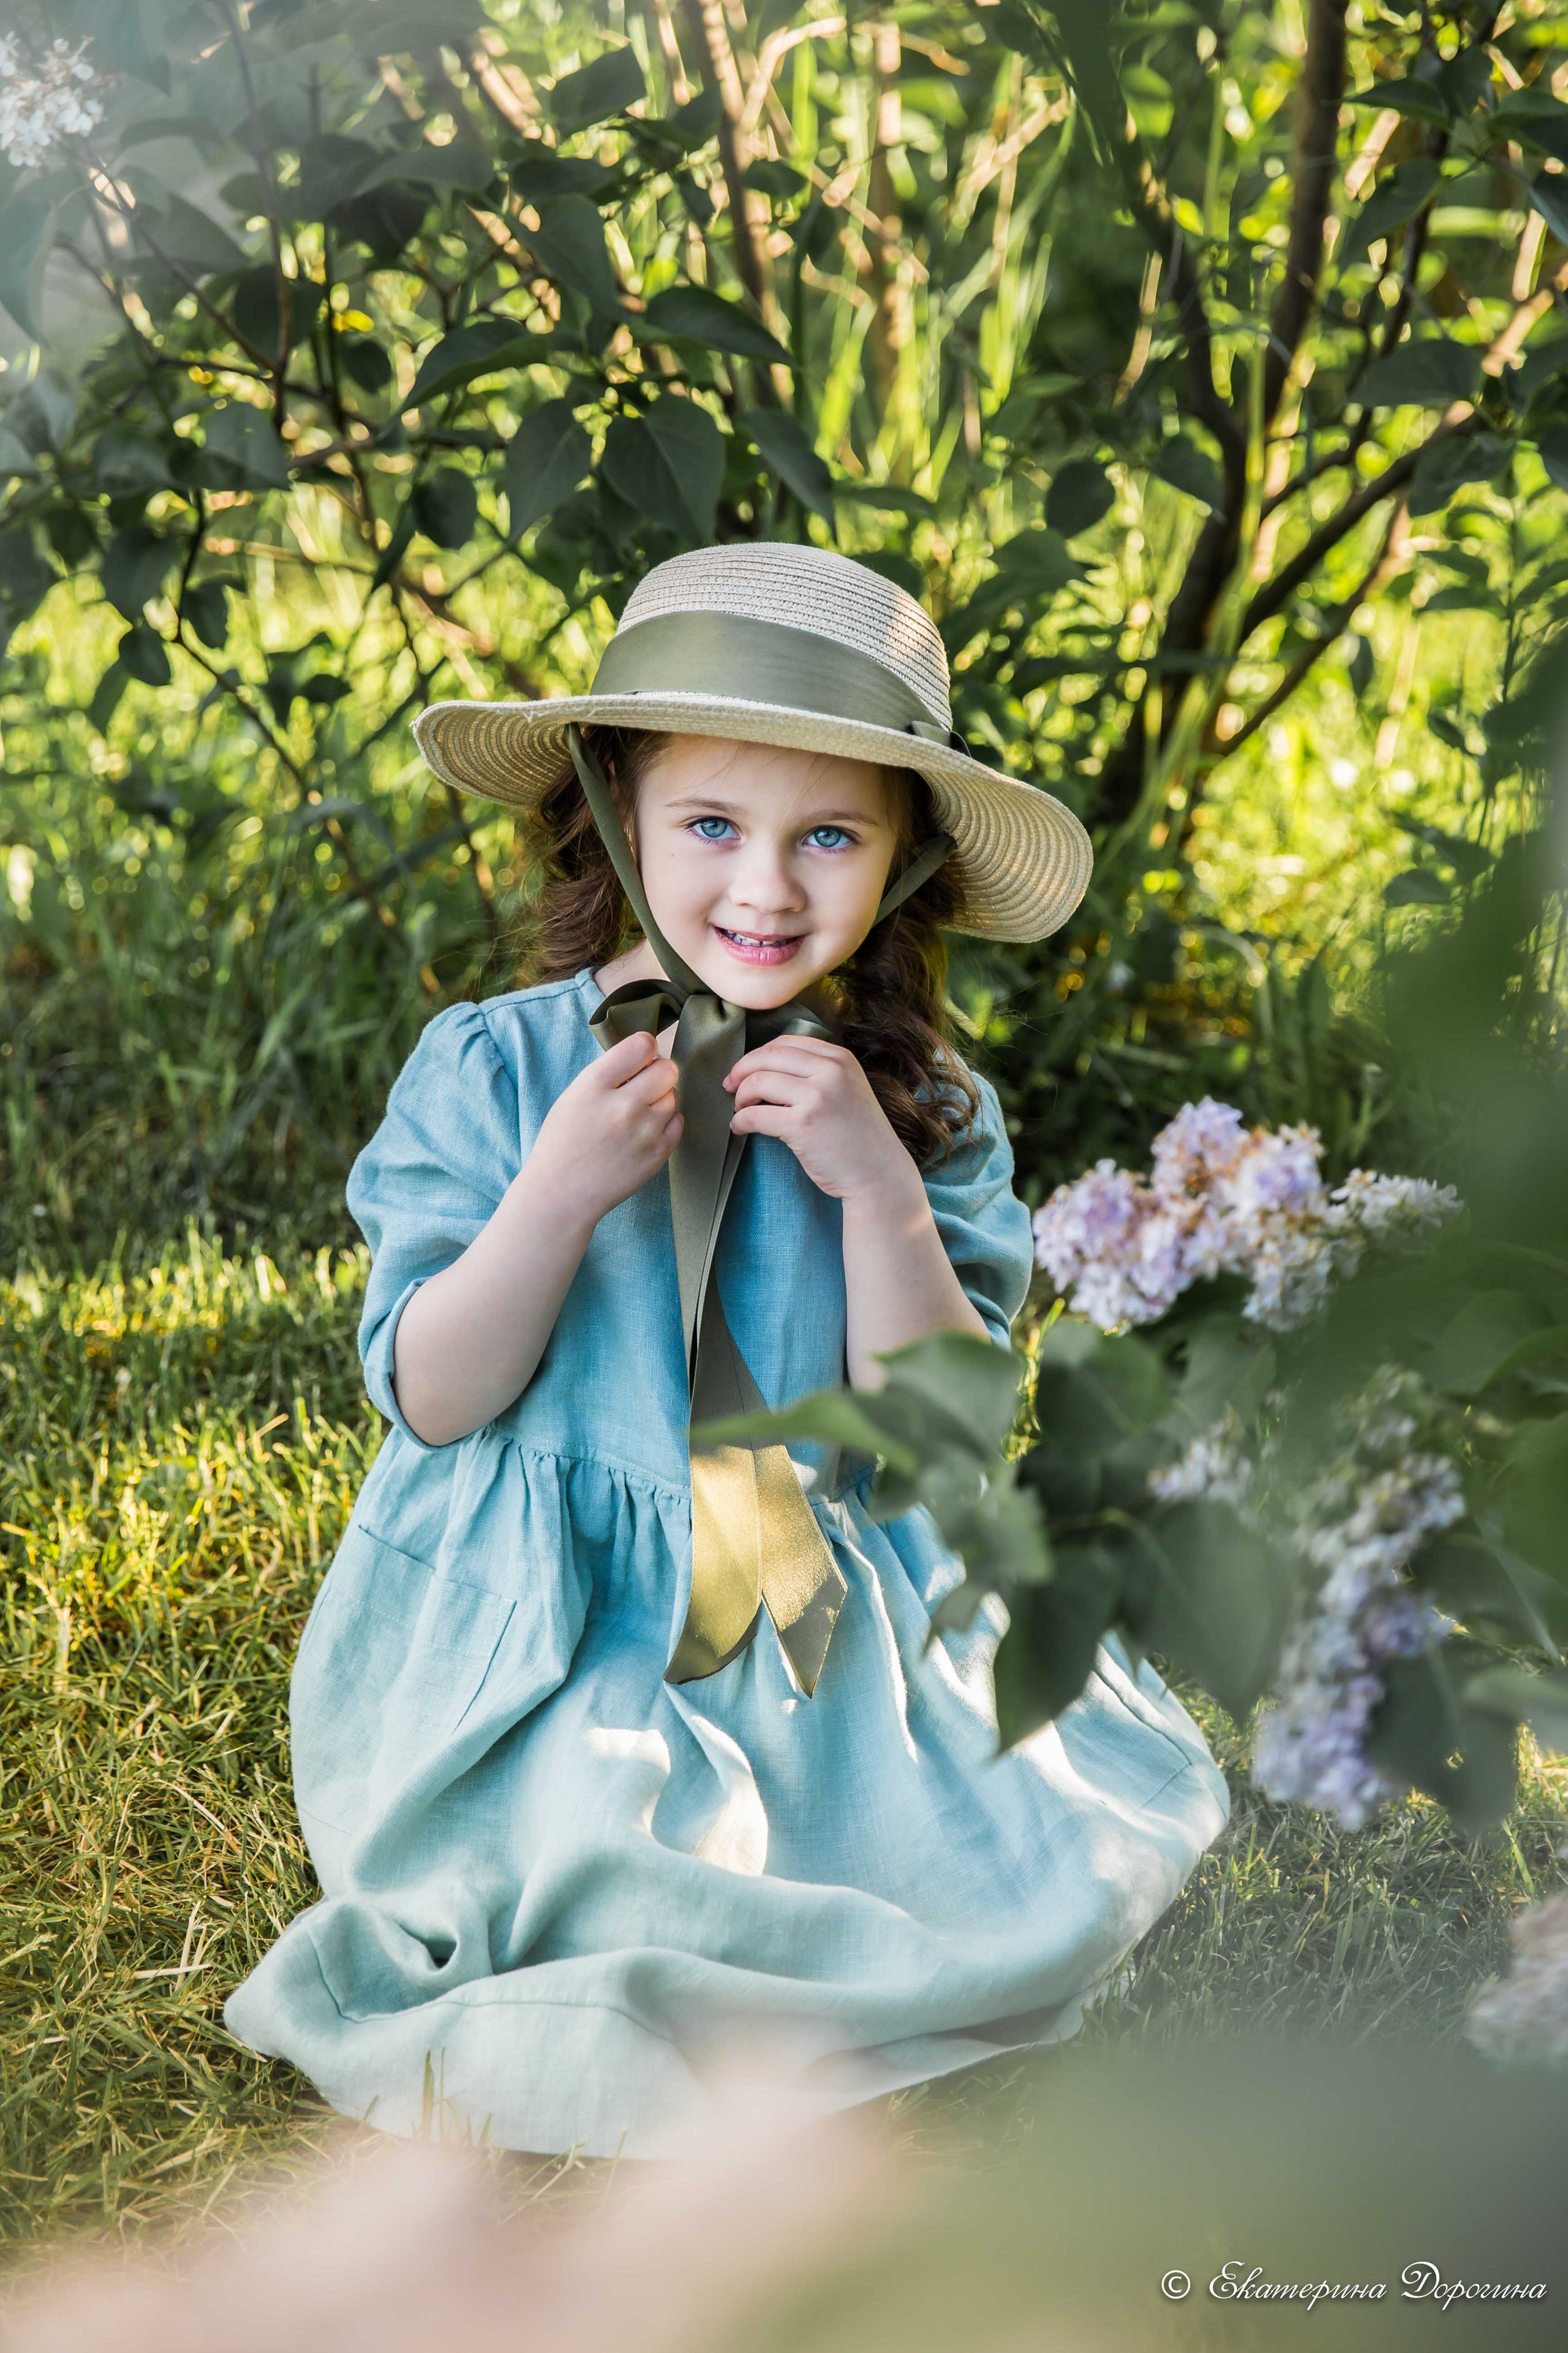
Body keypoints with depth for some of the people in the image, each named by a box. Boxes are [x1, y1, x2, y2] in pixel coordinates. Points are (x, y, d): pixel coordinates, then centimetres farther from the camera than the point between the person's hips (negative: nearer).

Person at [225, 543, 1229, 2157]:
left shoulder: (929, 1113, 2)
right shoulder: (490, 1070, -4)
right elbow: (431, 1401, -7)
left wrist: (877, 1188, -18)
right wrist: (559, 1192, -21)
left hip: (828, 1642, 4)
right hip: (550, 1645, -3)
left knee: (1073, 1874, -13)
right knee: (616, 1874, -30)